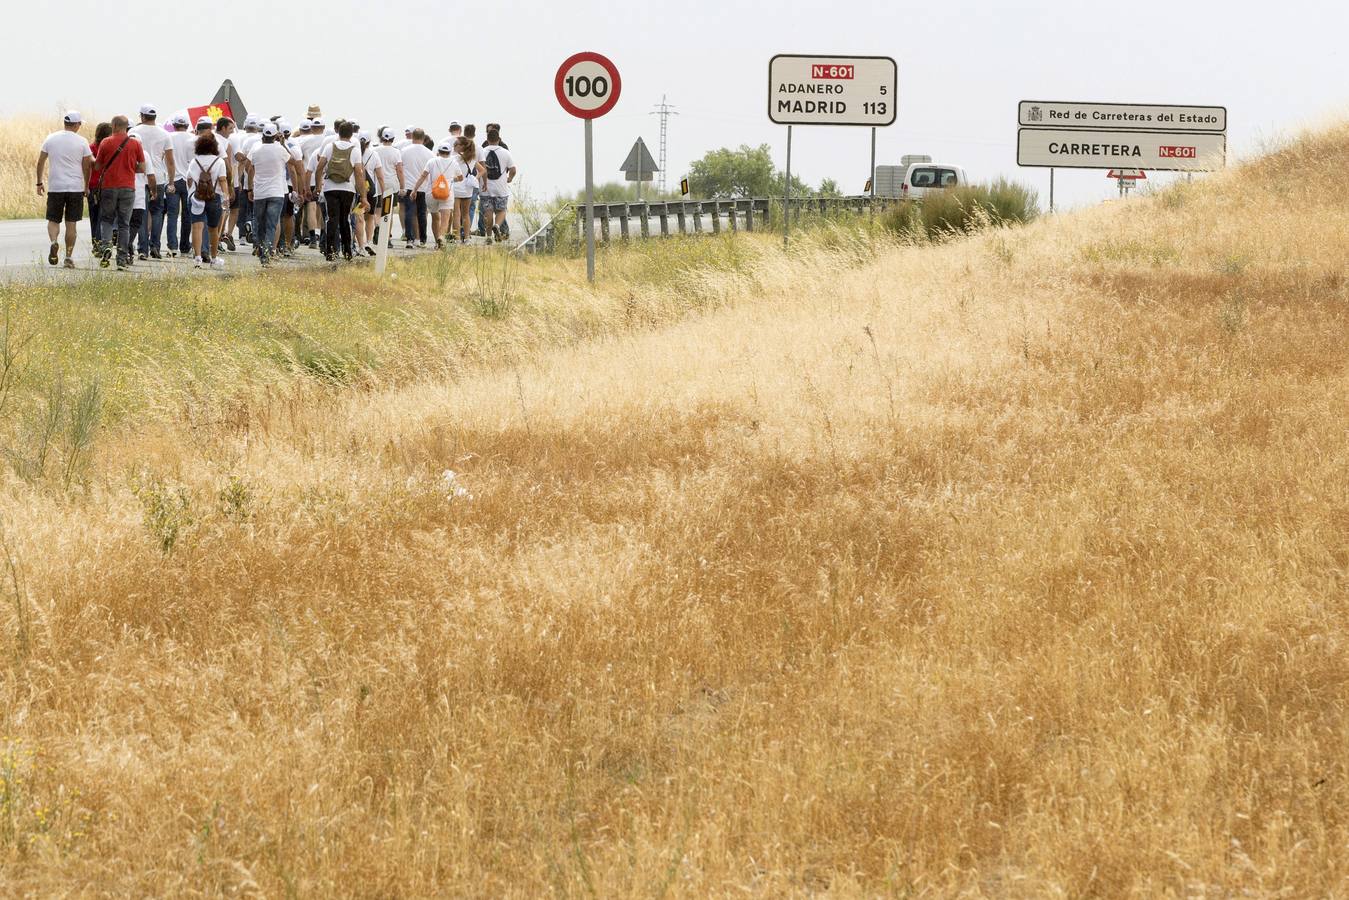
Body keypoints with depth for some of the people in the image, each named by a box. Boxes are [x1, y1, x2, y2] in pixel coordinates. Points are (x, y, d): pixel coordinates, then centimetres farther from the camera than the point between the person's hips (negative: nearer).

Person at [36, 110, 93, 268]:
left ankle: (53, 242, -20)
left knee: (53, 220, 10)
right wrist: (86, 186, 13)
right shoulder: (81, 142, -3)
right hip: (76, 187, -1)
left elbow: (40, 162, 5)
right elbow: (87, 166, 1)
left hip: (55, 187, 1)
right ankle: (69, 257, 5)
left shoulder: (50, 139, 2)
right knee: (71, 224, 6)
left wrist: (39, 183, 14)